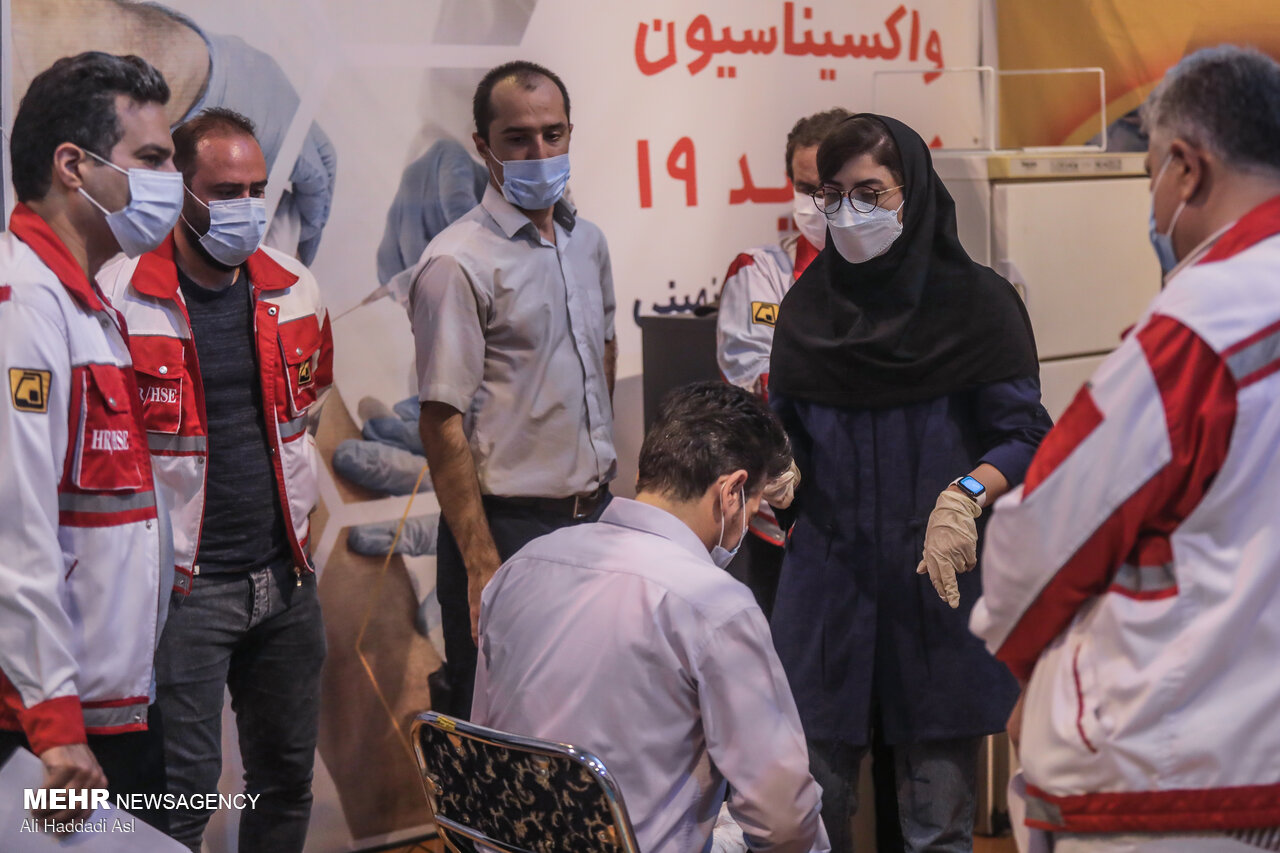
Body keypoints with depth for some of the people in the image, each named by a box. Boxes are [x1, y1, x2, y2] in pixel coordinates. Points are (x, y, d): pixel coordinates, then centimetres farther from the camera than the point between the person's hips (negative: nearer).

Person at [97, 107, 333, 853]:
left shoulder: (296, 289, 5)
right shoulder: (119, 299, -12)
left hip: (287, 576, 6)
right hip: (183, 585, -5)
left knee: (288, 776, 14)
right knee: (183, 789, -3)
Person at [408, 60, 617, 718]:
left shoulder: (588, 241, 10)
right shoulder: (457, 262, -14)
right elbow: (442, 424, -17)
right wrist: (483, 565, -19)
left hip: (594, 514, 7)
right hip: (509, 528, -7)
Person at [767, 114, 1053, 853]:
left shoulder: (977, 304, -1)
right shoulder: (807, 306, 11)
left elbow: (1025, 435, -5)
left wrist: (967, 494, -23)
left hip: (939, 579, -3)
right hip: (827, 578, 3)